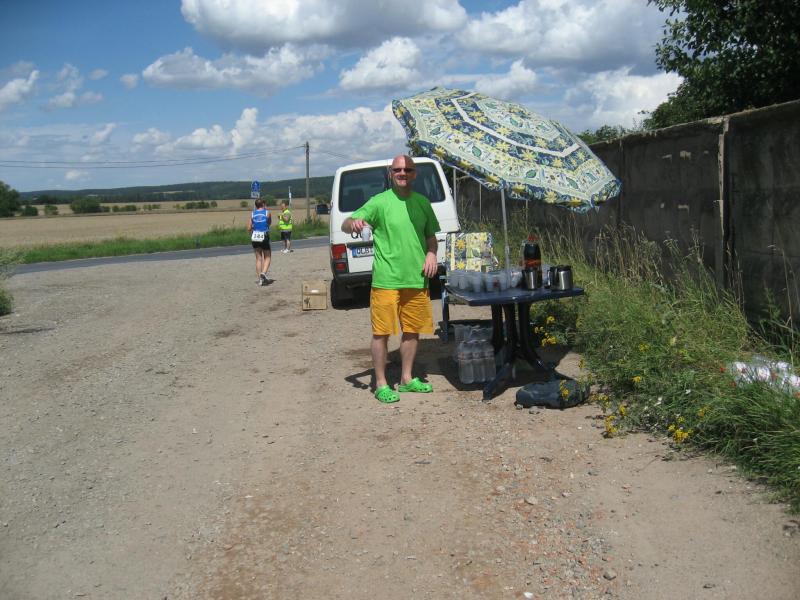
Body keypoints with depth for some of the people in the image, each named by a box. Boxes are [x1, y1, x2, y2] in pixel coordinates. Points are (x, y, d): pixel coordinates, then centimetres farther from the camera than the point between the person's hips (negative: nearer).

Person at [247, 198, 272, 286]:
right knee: (267, 257, 10)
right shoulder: (267, 213, -3)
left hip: (254, 237, 3)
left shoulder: (252, 214, 3)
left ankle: (260, 279, 9)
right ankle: (263, 273, -14)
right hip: (264, 237, -3)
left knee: (258, 258, 11)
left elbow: (249, 228, 1)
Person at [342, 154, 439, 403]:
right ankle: (381, 384, 11)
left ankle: (406, 379, 29)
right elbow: (345, 225, -9)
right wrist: (353, 223, -33)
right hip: (386, 280, -5)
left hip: (417, 280, 5)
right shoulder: (379, 202, -5)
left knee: (412, 330, 14)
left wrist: (431, 254, -1)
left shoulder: (423, 203, 9)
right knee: (382, 332, -1)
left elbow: (431, 236, 20)